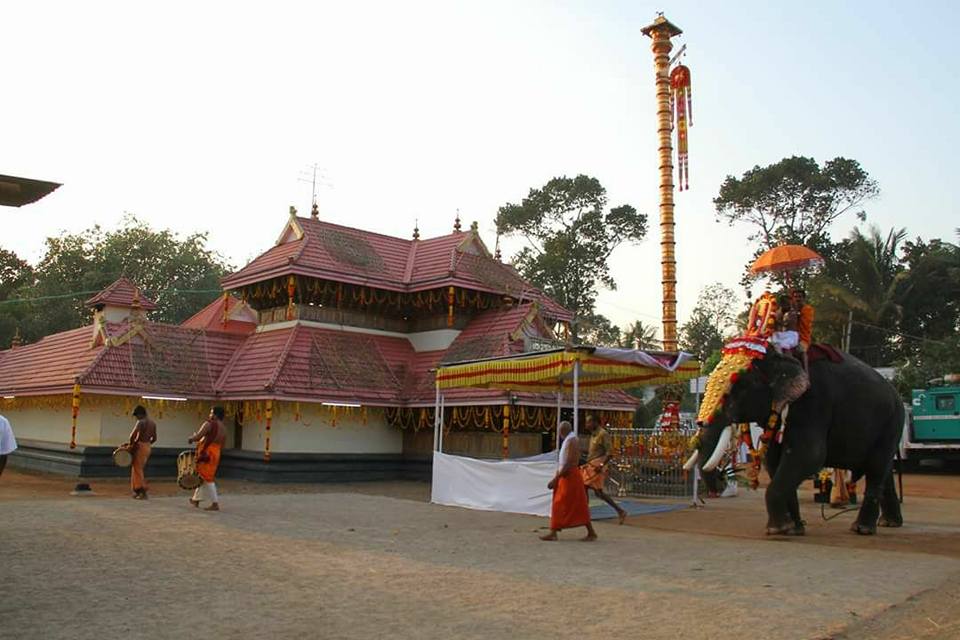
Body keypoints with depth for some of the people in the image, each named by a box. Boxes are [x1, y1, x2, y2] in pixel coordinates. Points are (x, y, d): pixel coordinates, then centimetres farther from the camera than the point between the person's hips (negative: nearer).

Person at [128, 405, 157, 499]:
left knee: (138, 469, -2)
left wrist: (130, 444, -7)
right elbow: (154, 438, 15)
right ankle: (138, 490, 18)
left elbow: (133, 434, -23)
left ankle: (143, 492, -5)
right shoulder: (153, 423, 12)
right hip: (148, 447, 8)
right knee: (139, 469, 17)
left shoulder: (140, 422, -13)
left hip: (140, 446, -8)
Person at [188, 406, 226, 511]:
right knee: (204, 477, 20)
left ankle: (215, 504, -6)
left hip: (206, 453, -8)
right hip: (216, 454, 8)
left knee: (207, 479, -4)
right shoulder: (223, 428, 13)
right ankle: (196, 499, 33)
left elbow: (197, 437, -17)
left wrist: (191, 438, 6)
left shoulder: (209, 424, -11)